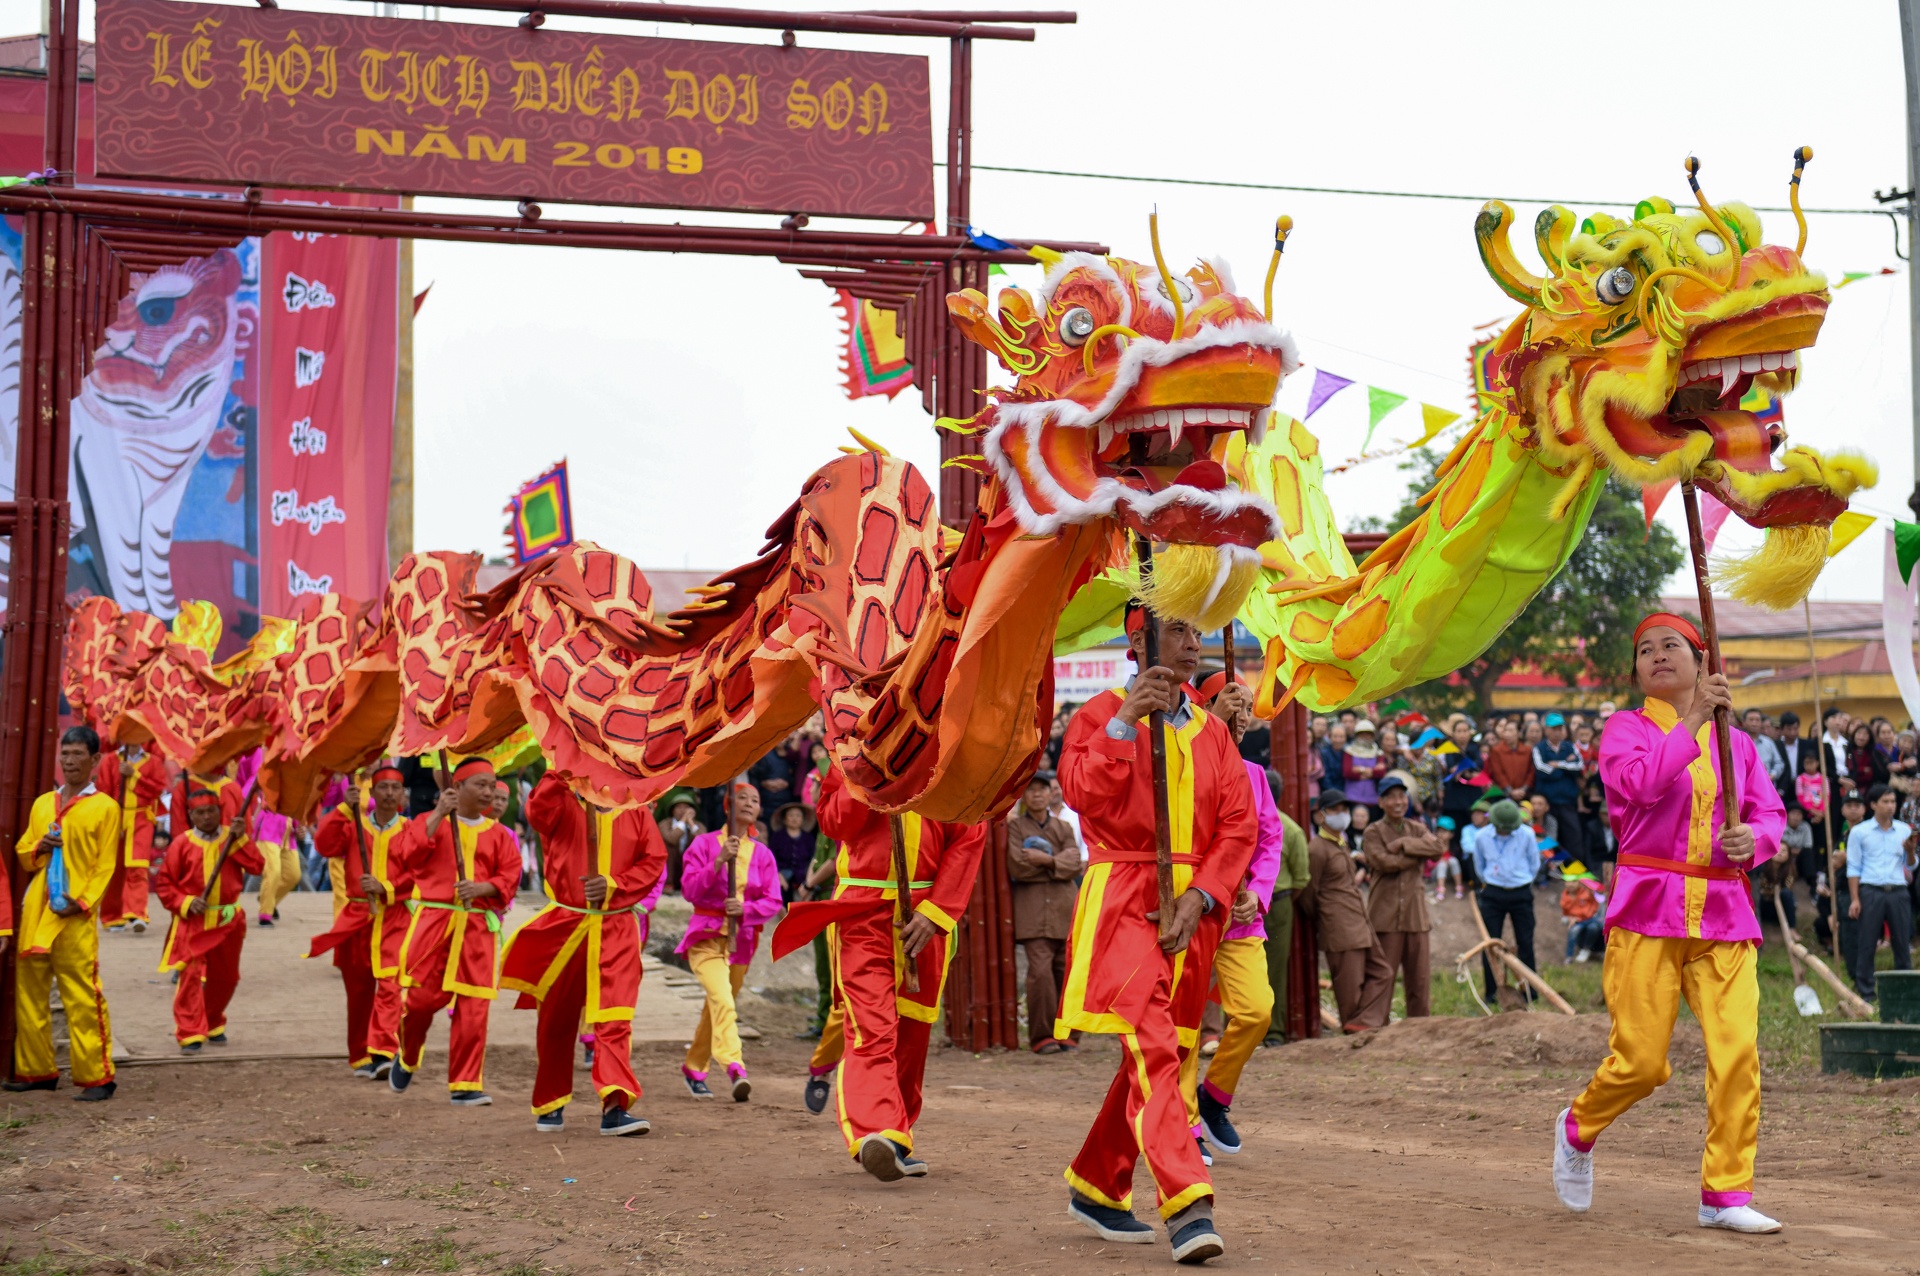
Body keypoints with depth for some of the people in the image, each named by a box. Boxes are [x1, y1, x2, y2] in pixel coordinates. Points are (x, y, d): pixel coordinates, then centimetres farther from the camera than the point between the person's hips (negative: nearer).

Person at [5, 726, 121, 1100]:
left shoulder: (104, 807, 2)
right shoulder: (42, 804, 17)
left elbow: (105, 865, -2)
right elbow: (22, 856, 21)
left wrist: (82, 902, -14)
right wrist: (38, 849, -1)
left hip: (75, 915, -6)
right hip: (34, 911, 6)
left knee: (83, 995, -9)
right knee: (28, 991, 8)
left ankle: (96, 1076, -6)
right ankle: (36, 1070, 18)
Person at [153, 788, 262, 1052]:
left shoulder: (233, 837, 5)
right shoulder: (182, 843, -2)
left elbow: (256, 866, -8)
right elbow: (163, 884, 0)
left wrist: (240, 839, -15)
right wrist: (186, 902, -13)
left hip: (228, 921, 3)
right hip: (192, 922, -3)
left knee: (225, 978, 14)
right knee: (191, 976, -13)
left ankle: (213, 1025, 34)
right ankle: (190, 1035, -10)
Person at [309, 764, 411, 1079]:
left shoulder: (409, 831, 3)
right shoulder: (353, 825, 9)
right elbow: (325, 845, -7)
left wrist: (385, 888, -16)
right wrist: (345, 809, -12)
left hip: (394, 917, -3)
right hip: (356, 916, 3)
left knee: (388, 984, -17)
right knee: (358, 990, 10)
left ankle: (383, 1053, -25)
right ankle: (360, 1057, 22)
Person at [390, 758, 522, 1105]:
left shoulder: (497, 834, 14)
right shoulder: (429, 822, 9)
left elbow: (509, 877, 6)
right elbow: (410, 856, -8)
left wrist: (481, 888, -13)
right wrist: (439, 814, -12)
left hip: (478, 925, 2)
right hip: (432, 919, -2)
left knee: (473, 1008, -5)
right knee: (421, 997, -5)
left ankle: (465, 1086, 1)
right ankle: (407, 1060, 26)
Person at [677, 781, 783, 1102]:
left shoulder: (762, 854, 7)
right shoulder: (705, 844, 0)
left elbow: (773, 902, 1)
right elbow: (690, 890, -9)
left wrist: (745, 909, -17)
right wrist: (718, 862, -20)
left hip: (742, 940, 4)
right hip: (706, 937, -4)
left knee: (718, 1006, 14)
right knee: (722, 1000, -25)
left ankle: (694, 1068, 33)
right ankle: (736, 1070, -40)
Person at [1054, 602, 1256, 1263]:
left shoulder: (1212, 730, 15)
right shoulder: (1102, 714, 2)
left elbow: (1239, 825, 7)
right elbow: (1081, 793, -14)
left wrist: (1199, 898, -7)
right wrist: (1126, 720, -21)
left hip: (1191, 907, 6)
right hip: (1122, 901, -6)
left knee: (1161, 1052, 10)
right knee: (1152, 1047, -18)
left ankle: (1095, 1185, 25)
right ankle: (1188, 1204, -25)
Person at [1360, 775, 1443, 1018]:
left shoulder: (1417, 829, 15)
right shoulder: (1373, 832, 1)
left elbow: (1439, 848, -5)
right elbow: (1383, 862, -17)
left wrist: (1404, 844, -12)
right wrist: (1419, 855, -9)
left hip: (1415, 911, 5)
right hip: (1385, 913, -5)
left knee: (1420, 976, 7)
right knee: (1383, 976, -4)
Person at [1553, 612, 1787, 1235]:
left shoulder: (1734, 741, 16)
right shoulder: (1626, 728, 4)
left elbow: (1772, 816, 13)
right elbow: (1639, 784, -16)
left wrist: (1751, 838, -9)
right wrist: (1693, 720, -21)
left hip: (1724, 913, 3)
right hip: (1649, 909, -3)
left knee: (1738, 1052, -10)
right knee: (1642, 1062, -4)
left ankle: (1726, 1195, 1)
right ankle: (1577, 1129, 27)